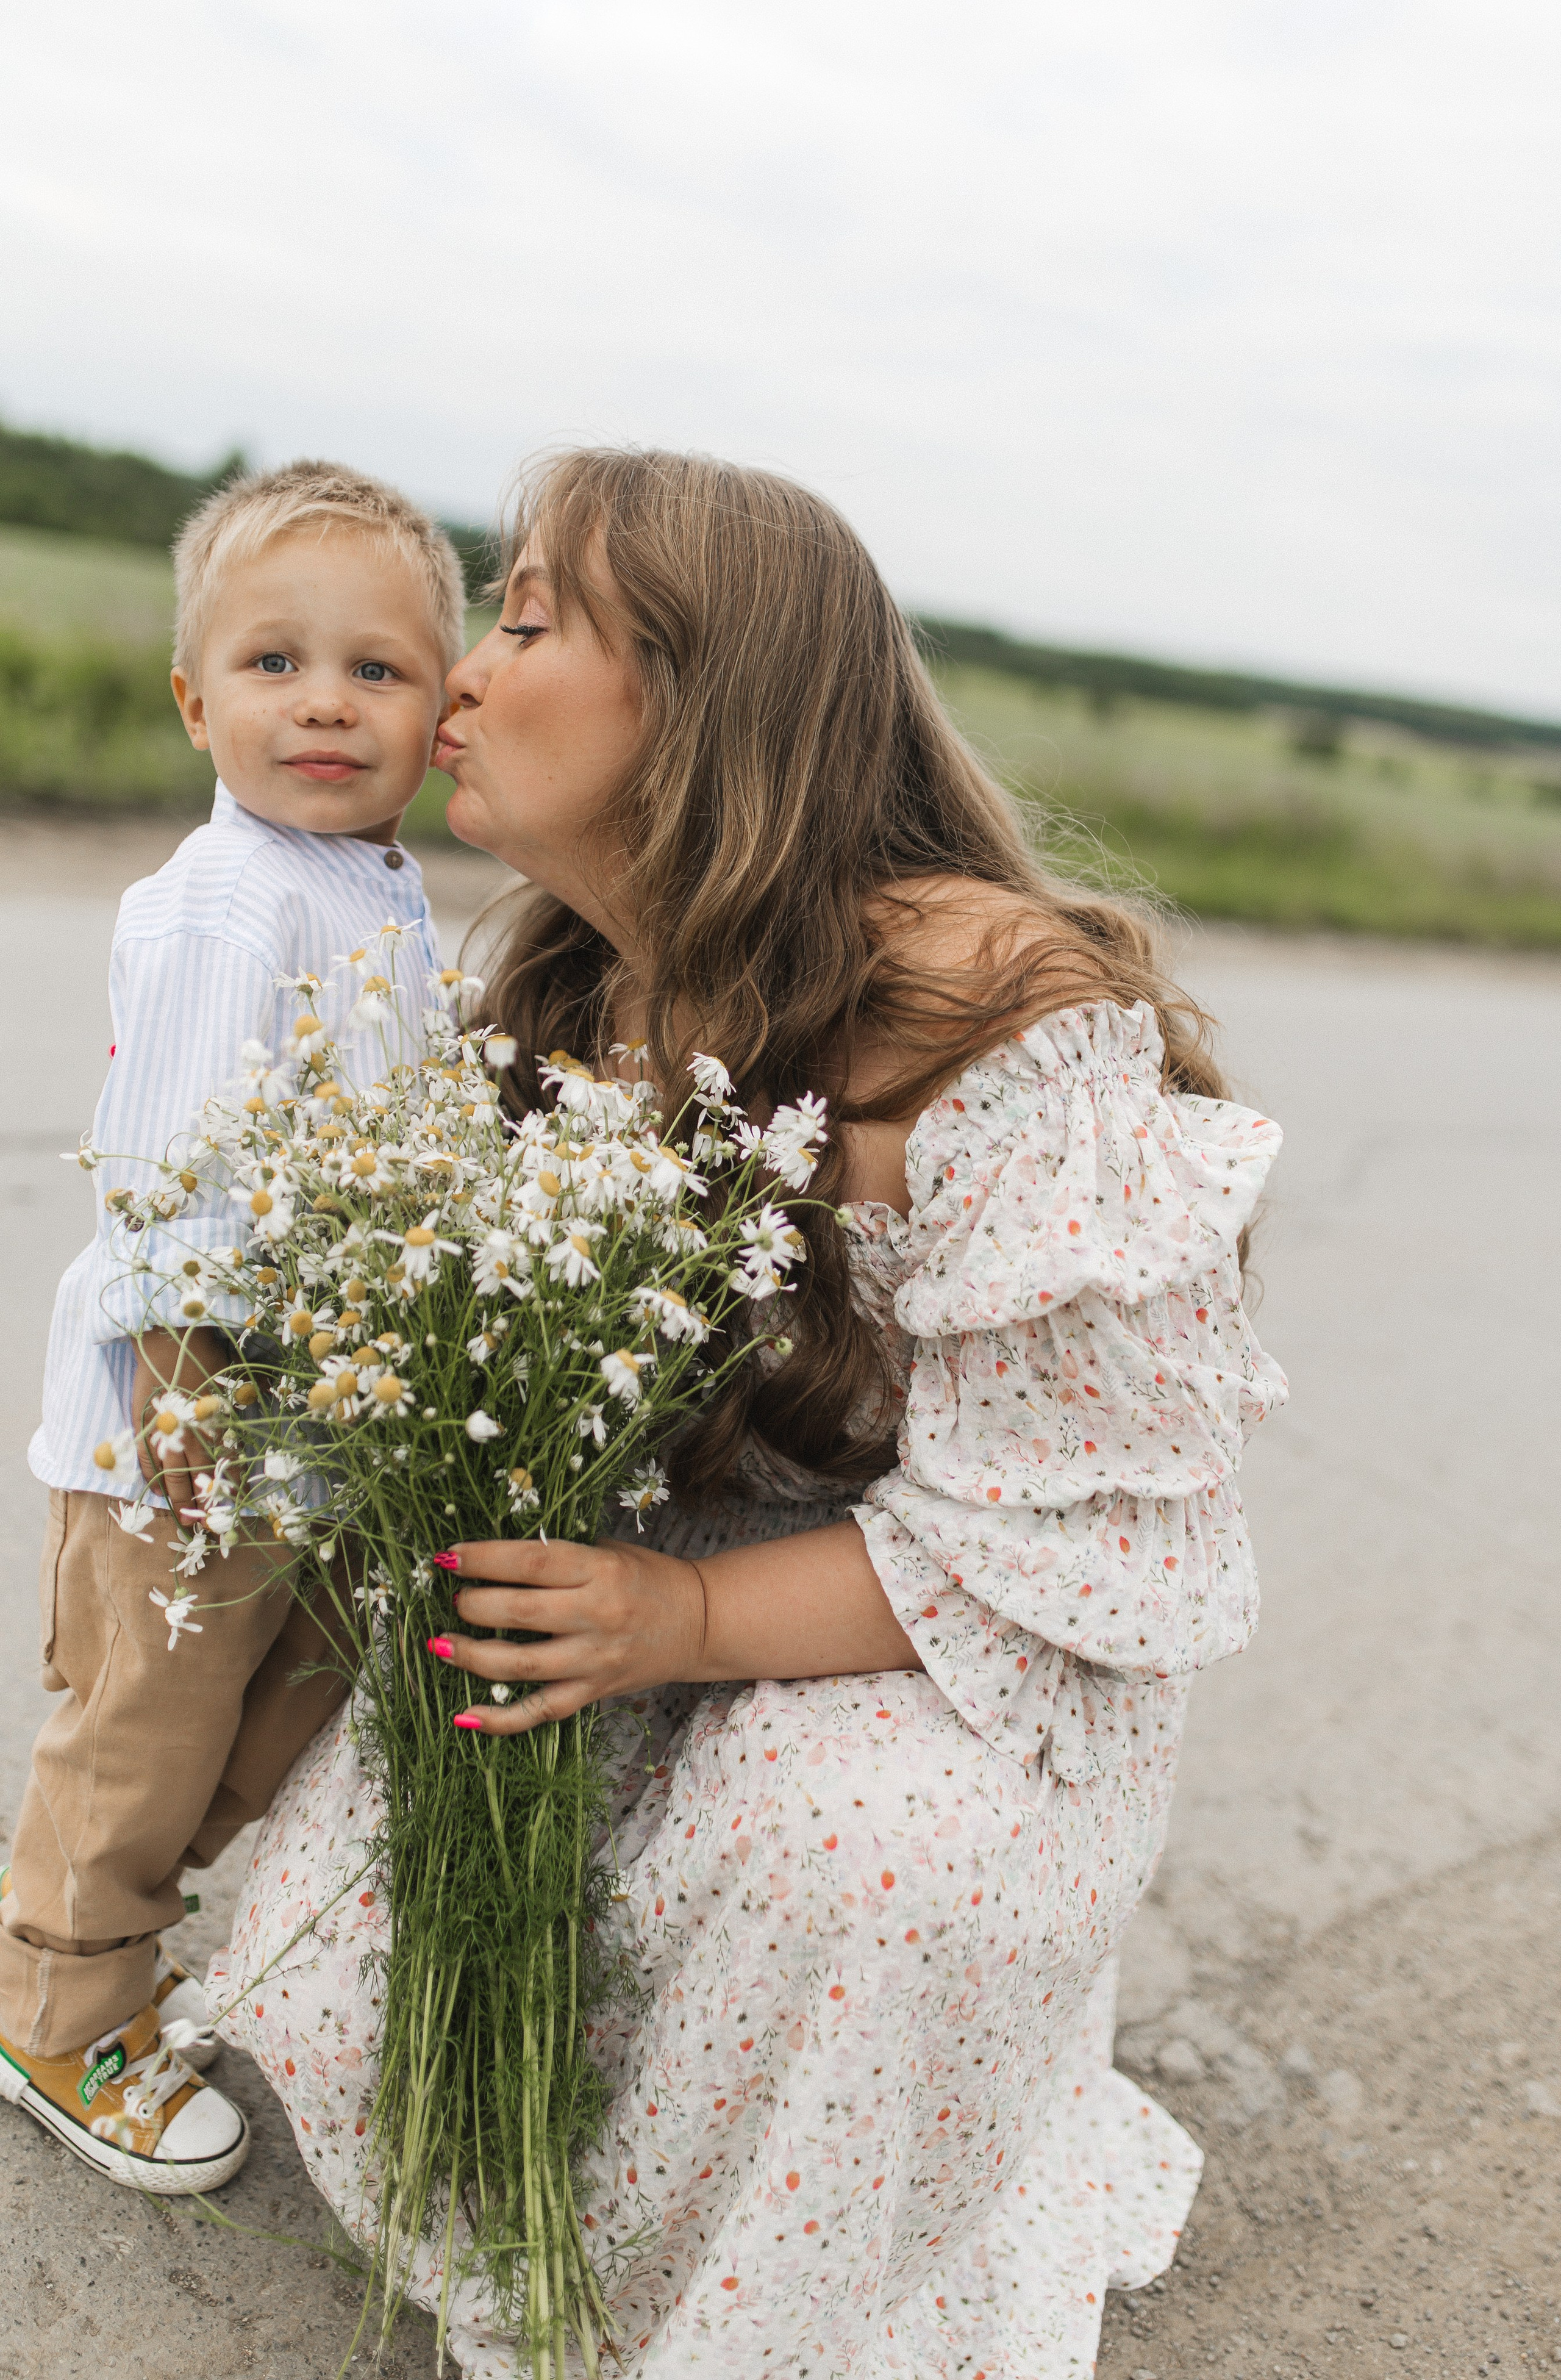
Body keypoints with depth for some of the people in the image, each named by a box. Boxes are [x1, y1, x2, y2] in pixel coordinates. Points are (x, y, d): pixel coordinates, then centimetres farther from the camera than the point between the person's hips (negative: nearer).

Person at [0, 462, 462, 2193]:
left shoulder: (392, 906, 5)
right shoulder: (216, 910, -22)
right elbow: (165, 1193, -24)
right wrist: (194, 1400, -23)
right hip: (181, 1424, -8)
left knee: (294, 1715, 23)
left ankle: (205, 1967, 47)